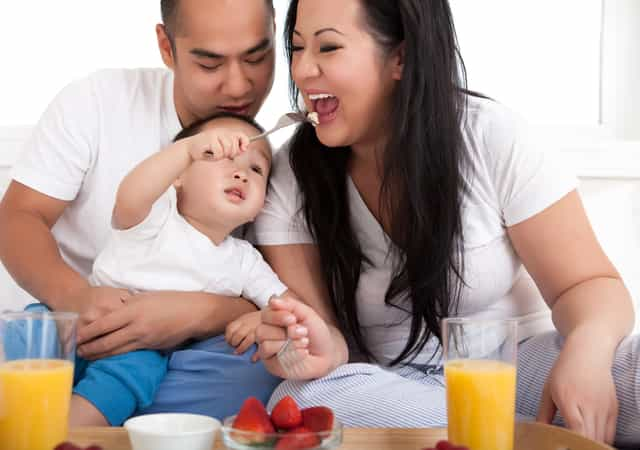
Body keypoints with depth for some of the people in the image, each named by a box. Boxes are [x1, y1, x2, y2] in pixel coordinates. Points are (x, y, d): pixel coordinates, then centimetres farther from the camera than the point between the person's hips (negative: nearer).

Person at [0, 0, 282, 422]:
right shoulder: (96, 100, -5)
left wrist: (198, 314, -32)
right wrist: (74, 296, -29)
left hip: (197, 342, 2)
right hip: (80, 322, -1)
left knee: (251, 368, -33)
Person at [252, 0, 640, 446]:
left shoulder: (490, 137, -10)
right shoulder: (292, 176, -5)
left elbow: (588, 285, -8)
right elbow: (325, 326, -9)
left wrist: (587, 350, -31)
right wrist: (325, 348, -34)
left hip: (520, 360, -3)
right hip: (391, 386, 4)